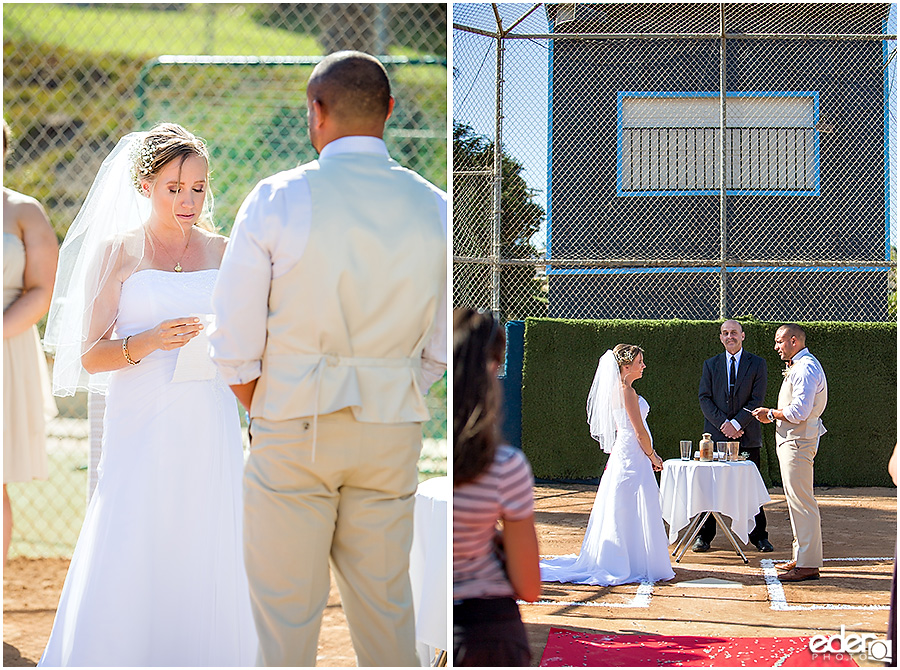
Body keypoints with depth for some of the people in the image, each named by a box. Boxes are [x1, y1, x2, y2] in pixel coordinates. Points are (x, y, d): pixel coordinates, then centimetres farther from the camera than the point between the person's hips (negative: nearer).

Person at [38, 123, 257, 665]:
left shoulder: (222, 253, 11)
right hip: (141, 428, -3)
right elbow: (90, 355, -1)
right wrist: (151, 342, -18)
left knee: (208, 570, 1)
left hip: (210, 430, 3)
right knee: (126, 565, -7)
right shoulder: (117, 252, 2)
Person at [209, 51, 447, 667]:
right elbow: (443, 345, 6)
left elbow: (235, 342, -6)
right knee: (387, 604, 12)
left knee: (285, 613, 4)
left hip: (293, 430, -3)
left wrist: (260, 410, 9)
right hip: (393, 432, 3)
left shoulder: (277, 199, -8)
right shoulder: (434, 209, 0)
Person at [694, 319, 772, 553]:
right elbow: (705, 399, 4)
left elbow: (757, 400, -2)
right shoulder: (710, 365, 10)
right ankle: (705, 536, 8)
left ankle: (758, 536, 11)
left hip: (747, 436, -1)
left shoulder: (757, 364, 5)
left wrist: (736, 424, -13)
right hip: (716, 434, 1)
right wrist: (723, 424, -9)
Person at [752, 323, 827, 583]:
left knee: (801, 501, -9)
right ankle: (801, 558, 22)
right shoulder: (797, 366, 18)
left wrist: (771, 413, -10)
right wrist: (774, 415, 11)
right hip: (791, 440, 11)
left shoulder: (805, 368, -16)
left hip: (798, 442, -11)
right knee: (796, 501, 15)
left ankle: (808, 564, -8)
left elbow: (799, 411, -24)